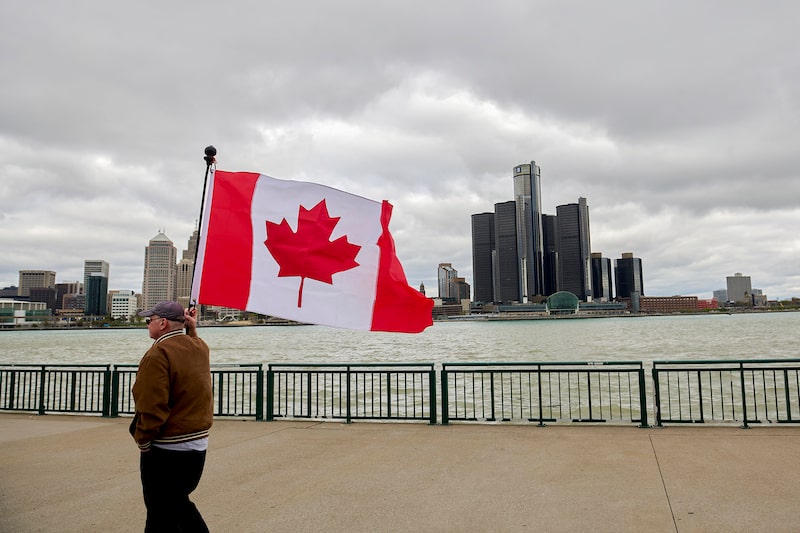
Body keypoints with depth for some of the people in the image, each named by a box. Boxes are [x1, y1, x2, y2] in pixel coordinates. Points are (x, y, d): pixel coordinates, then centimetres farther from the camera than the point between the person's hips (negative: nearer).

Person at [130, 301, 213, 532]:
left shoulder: (159, 353, -20)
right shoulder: (200, 347, 4)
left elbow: (151, 408, -24)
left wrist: (143, 441, -11)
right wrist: (192, 329, 22)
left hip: (167, 451, -8)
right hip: (199, 444, 8)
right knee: (179, 503, 24)